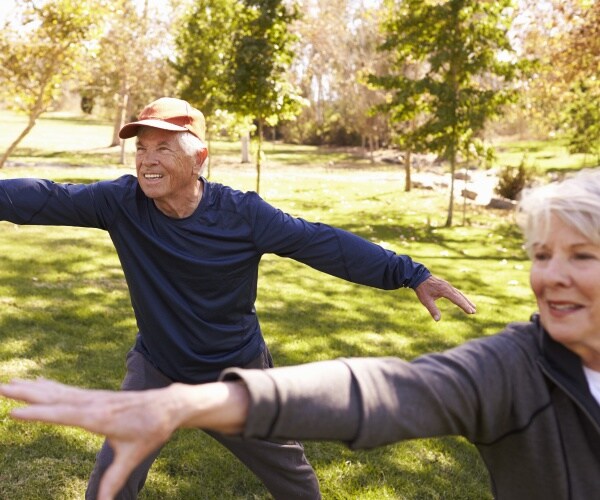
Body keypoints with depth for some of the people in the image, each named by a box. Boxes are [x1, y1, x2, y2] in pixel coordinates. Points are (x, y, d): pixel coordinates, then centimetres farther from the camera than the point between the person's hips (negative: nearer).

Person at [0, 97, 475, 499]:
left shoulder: (242, 214, -22)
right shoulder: (122, 202, -16)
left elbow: (322, 243, -25)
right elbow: (45, 198, -16)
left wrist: (410, 273, -32)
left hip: (237, 375, 0)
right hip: (155, 373, 1)